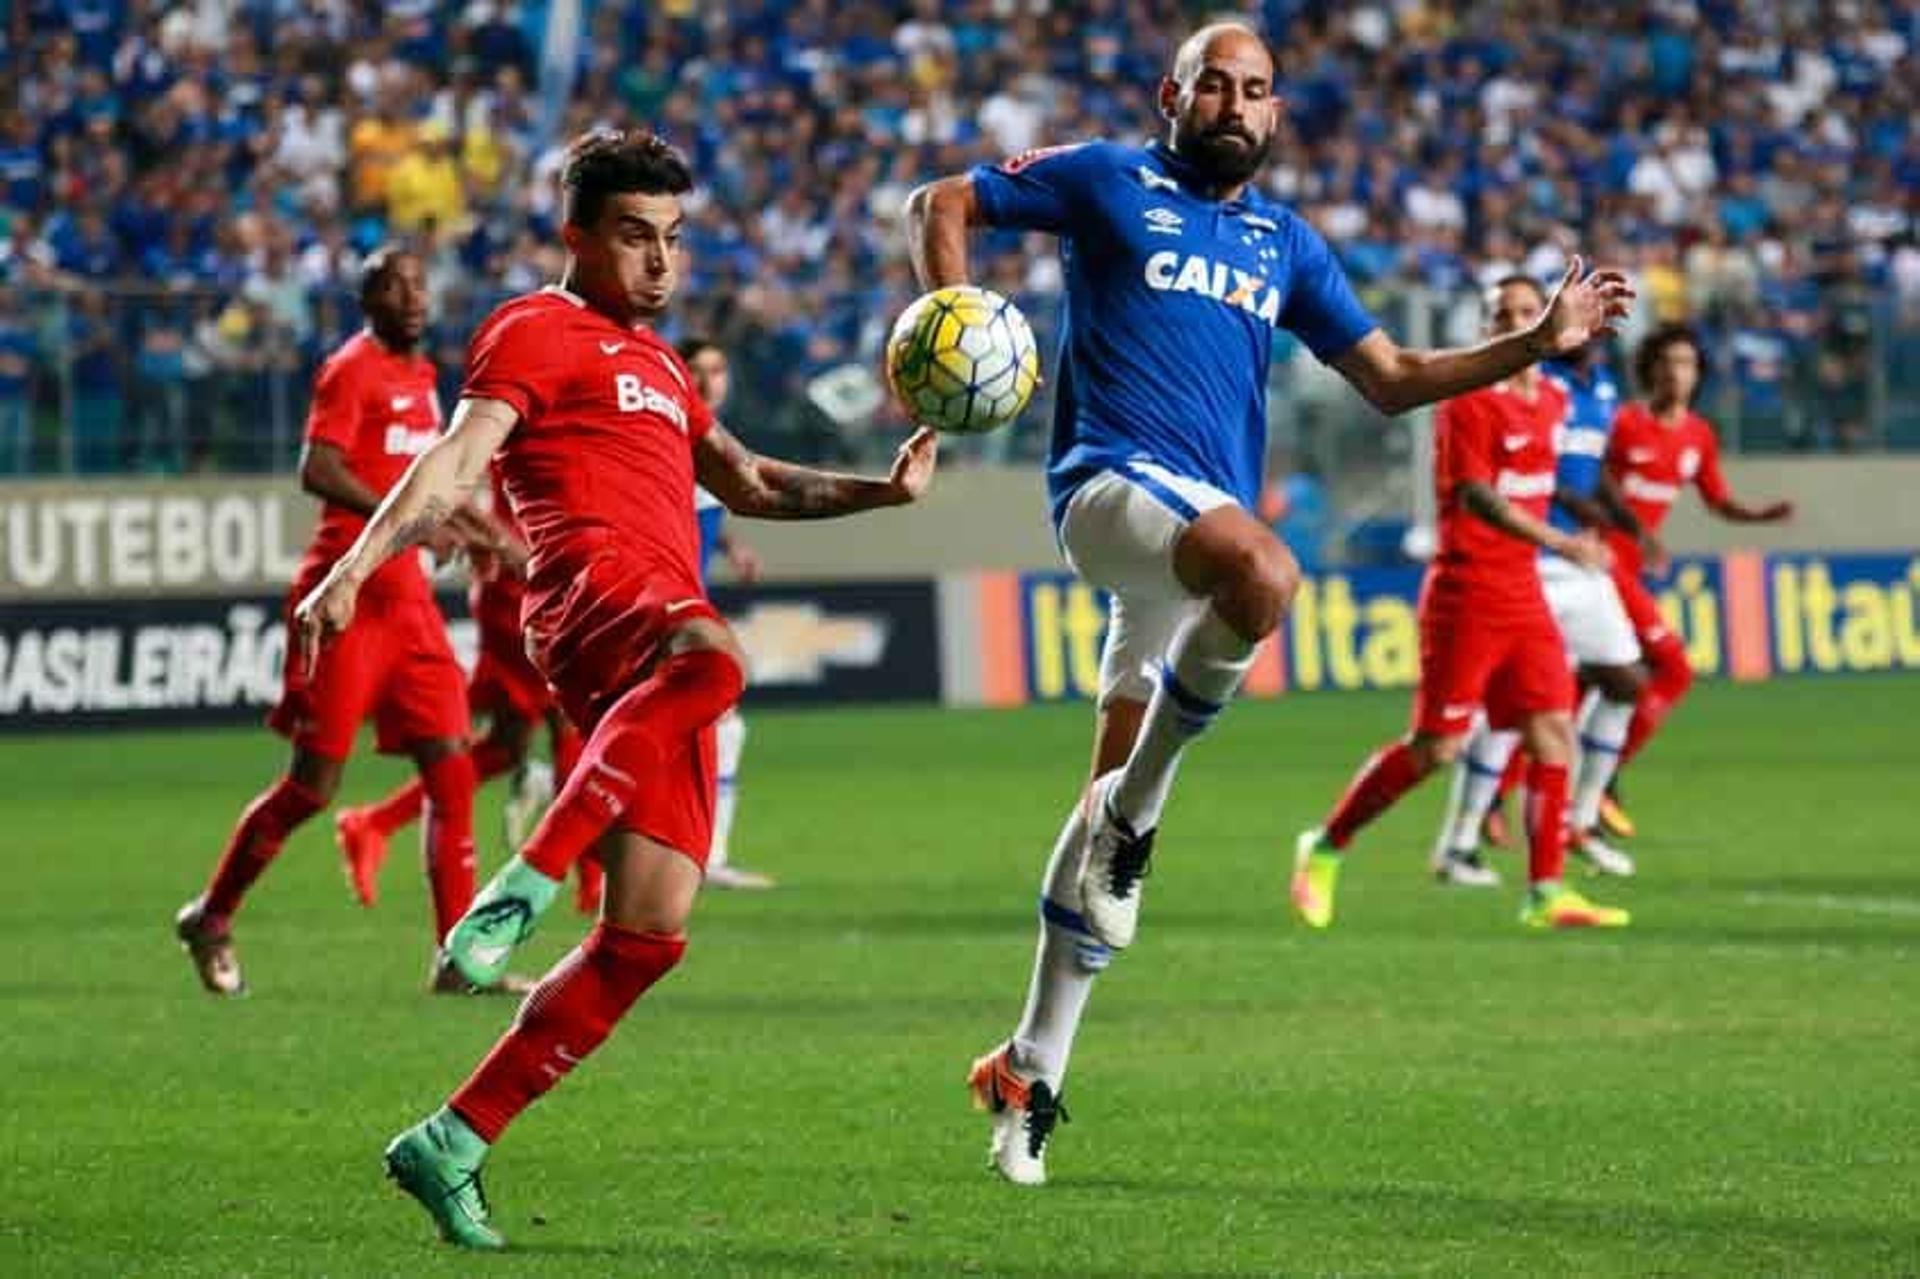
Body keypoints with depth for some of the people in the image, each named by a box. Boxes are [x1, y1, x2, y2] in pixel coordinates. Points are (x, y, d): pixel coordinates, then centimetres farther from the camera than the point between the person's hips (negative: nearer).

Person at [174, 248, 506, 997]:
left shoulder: (420, 377, 17)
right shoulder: (352, 369, -8)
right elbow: (318, 470, -21)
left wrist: (465, 523, 21)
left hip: (407, 595, 8)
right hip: (346, 596, -8)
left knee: (451, 770, -1)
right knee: (313, 784, -4)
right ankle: (211, 920, 15)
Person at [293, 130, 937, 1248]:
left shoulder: (656, 362, 35)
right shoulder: (540, 331, 8)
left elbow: (747, 483, 45)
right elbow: (458, 460, -6)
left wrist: (884, 490, 34)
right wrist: (360, 561, -21)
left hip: (663, 632, 8)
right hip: (596, 591, -8)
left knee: (650, 939, -2)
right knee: (713, 658, -44)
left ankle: (451, 1147, 2)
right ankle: (529, 882, -43)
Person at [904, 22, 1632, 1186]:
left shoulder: (1286, 245, 20)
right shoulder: (1111, 182, 6)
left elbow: (1392, 379, 22)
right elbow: (943, 204, 11)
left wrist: (1540, 343, 13)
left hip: (1201, 537, 5)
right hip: (1112, 478, -5)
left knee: (1120, 794, 5)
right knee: (1264, 573, -37)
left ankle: (1032, 1070, 12)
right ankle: (1134, 810, -17)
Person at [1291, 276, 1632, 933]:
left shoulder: (1553, 400, 11)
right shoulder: (1470, 403, -13)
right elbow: (1476, 497, -25)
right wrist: (1560, 543, -35)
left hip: (1524, 595, 7)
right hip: (1466, 596, -7)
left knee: (1554, 735, -3)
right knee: (1436, 748, -4)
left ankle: (1546, 893, 0)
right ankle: (1325, 848, 13)